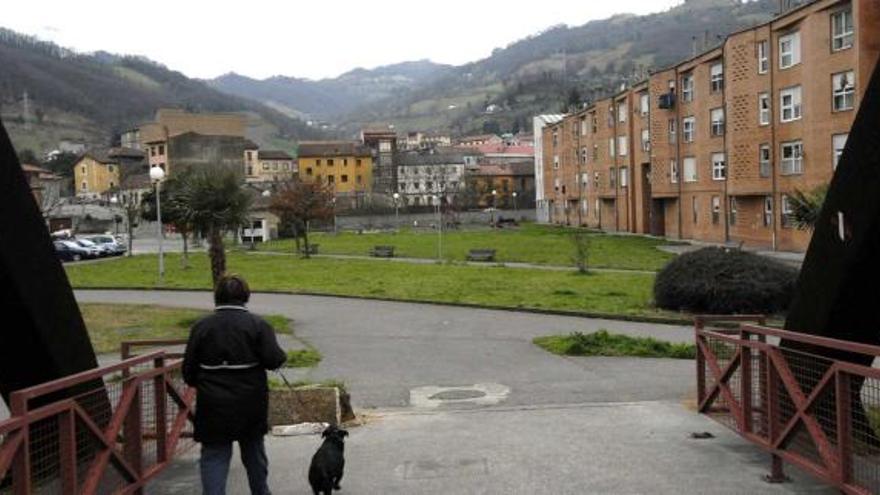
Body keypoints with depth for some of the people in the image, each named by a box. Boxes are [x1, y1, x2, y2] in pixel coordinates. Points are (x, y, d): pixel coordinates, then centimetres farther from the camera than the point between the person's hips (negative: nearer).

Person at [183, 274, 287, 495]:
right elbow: (274, 360, -16)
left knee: (214, 456, 6)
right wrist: (282, 356, 6)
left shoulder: (201, 326, -3)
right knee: (254, 454, 20)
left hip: (213, 405, -1)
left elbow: (188, 370, -1)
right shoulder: (257, 324, -8)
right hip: (250, 404, 1)